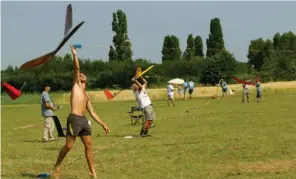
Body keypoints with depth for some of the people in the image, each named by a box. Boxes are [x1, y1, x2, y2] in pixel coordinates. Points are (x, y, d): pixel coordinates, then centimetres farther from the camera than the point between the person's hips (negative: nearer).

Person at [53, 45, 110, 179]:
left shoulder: (86, 95, 25)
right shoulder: (76, 85, 11)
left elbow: (92, 112, 24)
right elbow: (77, 68, -2)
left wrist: (103, 124, 20)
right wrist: (74, 54, -3)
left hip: (84, 120, 6)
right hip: (74, 119, -6)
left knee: (89, 146, 2)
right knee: (68, 146, -5)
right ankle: (57, 167, 11)